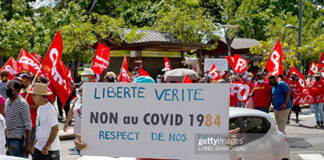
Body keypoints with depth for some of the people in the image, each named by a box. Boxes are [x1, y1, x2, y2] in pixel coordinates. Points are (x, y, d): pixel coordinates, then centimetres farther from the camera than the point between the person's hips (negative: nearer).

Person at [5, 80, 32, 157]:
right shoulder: (7, 101, 10)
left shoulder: (22, 103, -14)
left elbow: (28, 125, -15)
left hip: (18, 138, -8)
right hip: (8, 137, 8)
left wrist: (28, 144, -18)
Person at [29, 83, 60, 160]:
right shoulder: (40, 108, 12)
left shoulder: (49, 110, -17)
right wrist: (35, 144, 18)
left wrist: (46, 147, -22)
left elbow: (55, 129, -22)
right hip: (39, 148, 9)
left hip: (50, 149, -9)